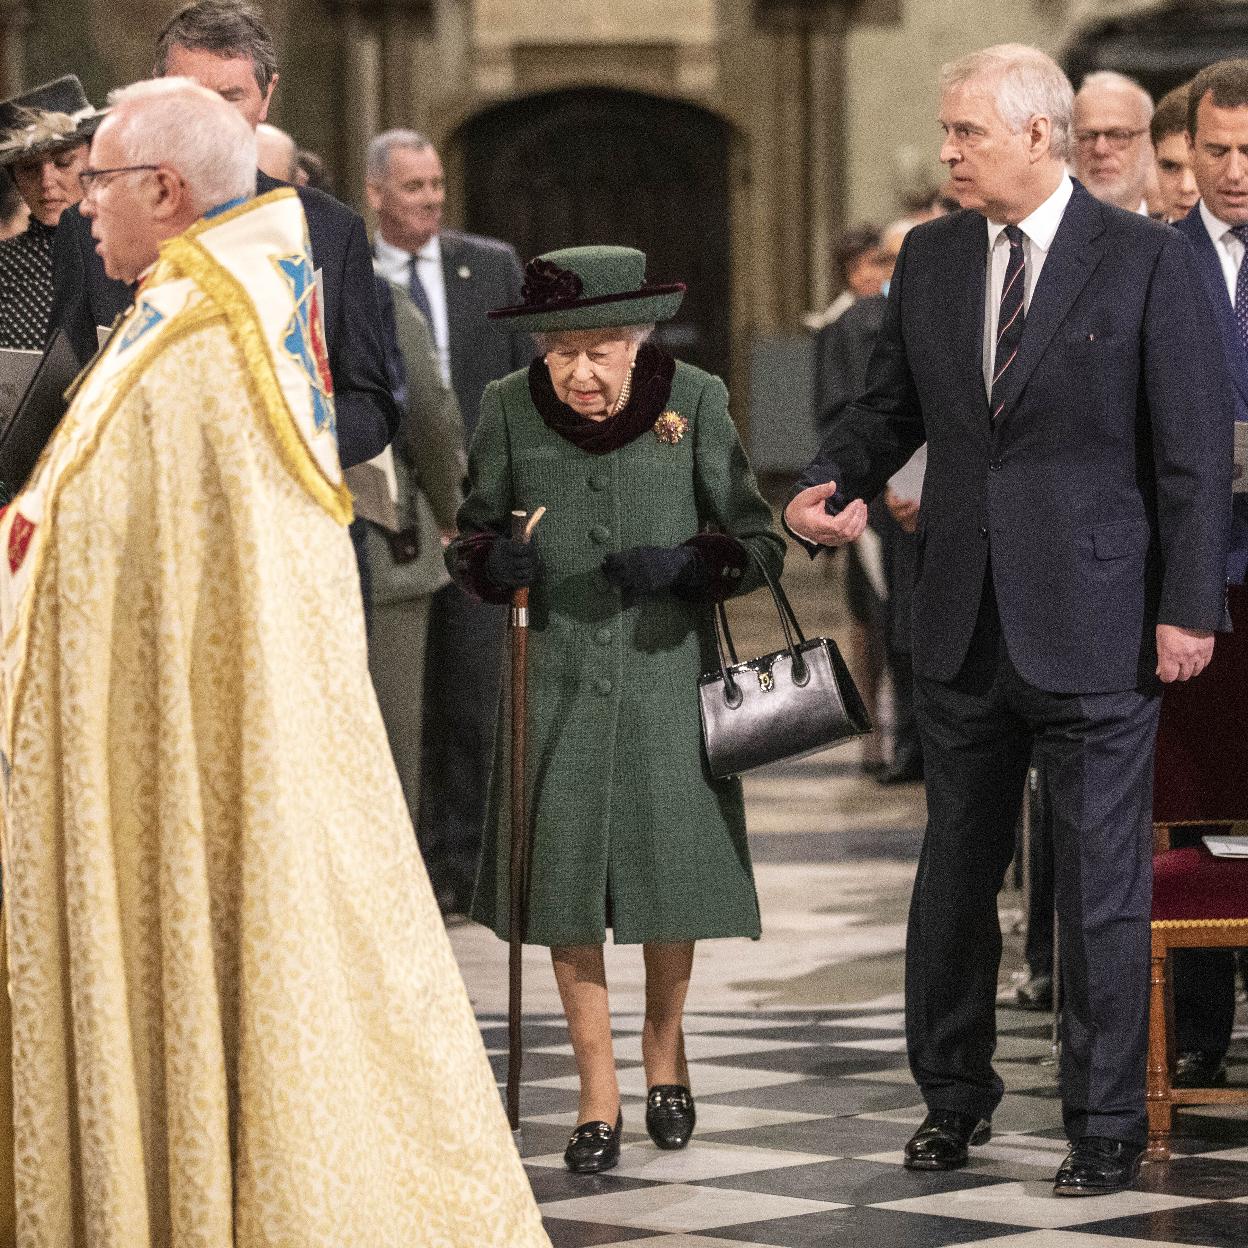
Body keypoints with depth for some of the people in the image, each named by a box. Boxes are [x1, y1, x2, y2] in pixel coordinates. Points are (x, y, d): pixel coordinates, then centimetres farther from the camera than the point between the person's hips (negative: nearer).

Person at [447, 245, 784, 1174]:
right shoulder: (510, 408, -2)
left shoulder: (695, 401, -5)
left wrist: (687, 564, -20)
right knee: (567, 875, 0)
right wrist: (495, 561, -16)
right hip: (559, 673, 1)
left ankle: (665, 1041, 30)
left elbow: (759, 541, 0)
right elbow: (471, 541, 8)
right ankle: (598, 1092, 13)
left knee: (673, 864, 1)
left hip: (667, 666, -1)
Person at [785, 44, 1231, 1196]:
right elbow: (892, 405, 16)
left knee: (1101, 884, 0)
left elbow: (1196, 446, -6)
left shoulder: (1146, 261, -6)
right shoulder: (929, 260, 8)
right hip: (966, 622, 5)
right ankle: (954, 1096, 27)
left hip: (1095, 622, -5)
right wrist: (833, 483, -5)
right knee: (955, 872, 13)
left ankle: (1107, 1128, 10)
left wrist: (1190, 607, -11)